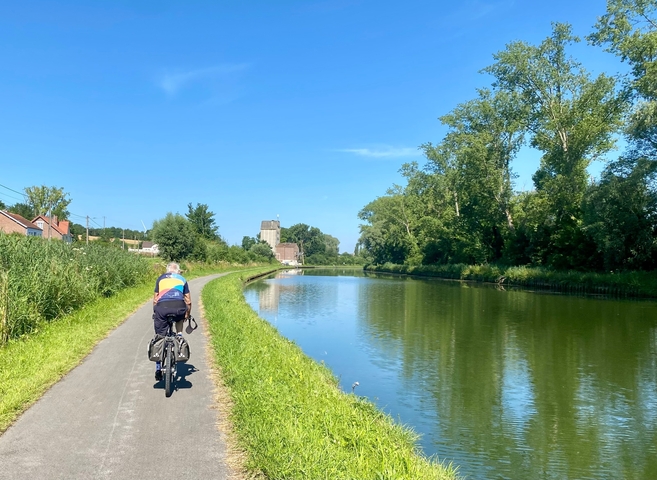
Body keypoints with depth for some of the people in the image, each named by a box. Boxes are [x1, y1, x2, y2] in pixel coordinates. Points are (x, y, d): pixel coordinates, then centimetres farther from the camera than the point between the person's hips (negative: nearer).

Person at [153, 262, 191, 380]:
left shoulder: (160, 278, 26)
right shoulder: (182, 279, 25)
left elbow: (155, 299, 25)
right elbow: (188, 301, 23)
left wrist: (155, 313, 35)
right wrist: (188, 315, 35)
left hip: (162, 306, 0)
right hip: (178, 306, 0)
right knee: (180, 318, 37)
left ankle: (158, 369, 13)